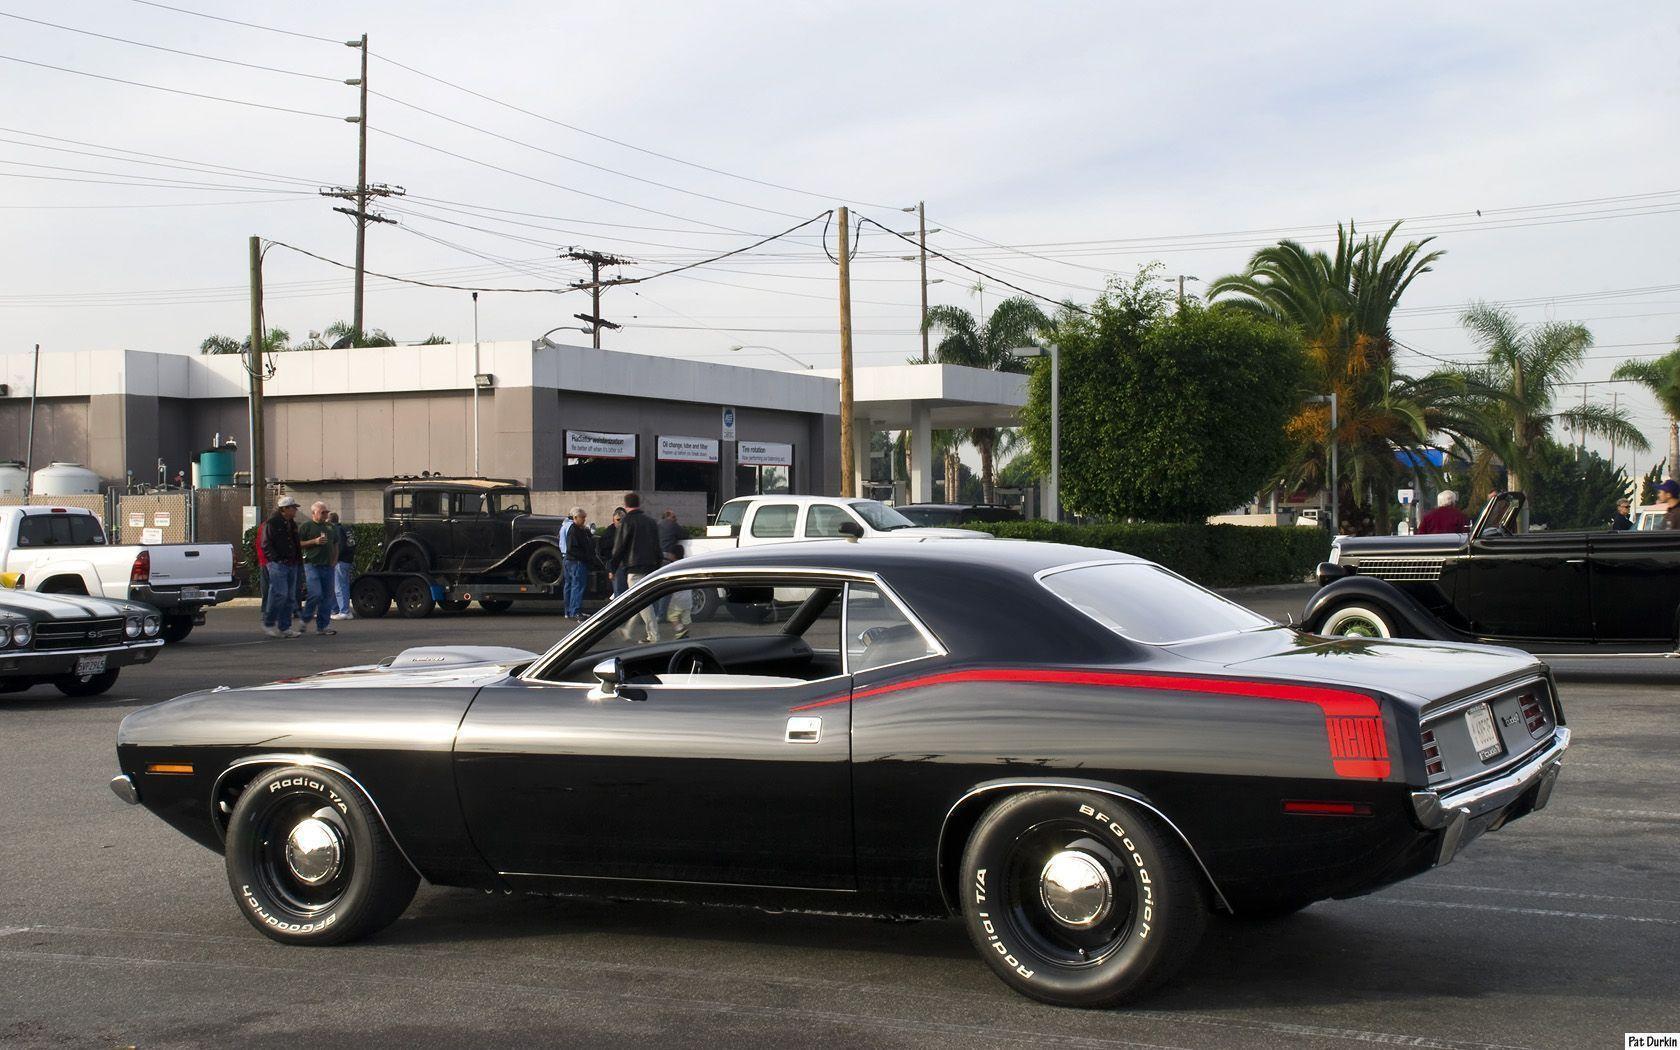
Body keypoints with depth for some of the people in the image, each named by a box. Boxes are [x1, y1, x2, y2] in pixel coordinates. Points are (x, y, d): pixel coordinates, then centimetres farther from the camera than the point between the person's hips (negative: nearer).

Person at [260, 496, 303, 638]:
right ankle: (268, 624, -1)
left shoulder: (292, 524, 18)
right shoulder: (272, 523, -7)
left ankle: (285, 628, 11)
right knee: (280, 594, -14)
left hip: (291, 565, 8)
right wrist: (275, 559, -18)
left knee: (290, 597, 6)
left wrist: (299, 557, 16)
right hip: (277, 564, -8)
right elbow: (266, 545, -11)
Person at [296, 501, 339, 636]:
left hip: (328, 566, 6)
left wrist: (335, 560, 12)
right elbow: (298, 544, -7)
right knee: (316, 594, -16)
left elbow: (335, 544, 26)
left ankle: (322, 625, 7)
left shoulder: (330, 527, 18)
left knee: (327, 596, 3)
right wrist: (314, 541, -16)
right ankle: (305, 619, 5)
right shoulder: (305, 526, 0)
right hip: (312, 564, -6)